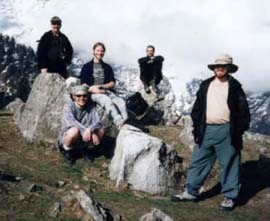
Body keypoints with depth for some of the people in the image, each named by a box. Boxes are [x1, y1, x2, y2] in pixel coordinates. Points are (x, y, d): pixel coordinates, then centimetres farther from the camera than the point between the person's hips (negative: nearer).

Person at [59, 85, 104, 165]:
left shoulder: (90, 107, -4)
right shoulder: (68, 106, -14)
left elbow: (97, 121, -17)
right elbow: (71, 122, -31)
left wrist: (90, 129, -39)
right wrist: (83, 130, -48)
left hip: (84, 139, 4)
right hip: (67, 137, -4)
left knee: (100, 130, -20)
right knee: (74, 131, -37)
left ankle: (84, 149, 7)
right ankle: (67, 150, -5)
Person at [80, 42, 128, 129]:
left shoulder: (107, 67, 23)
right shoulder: (87, 66, 15)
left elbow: (112, 84, 13)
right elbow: (83, 84, 6)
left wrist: (100, 86, -4)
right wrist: (93, 89, -14)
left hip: (108, 92, 4)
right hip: (93, 93, -4)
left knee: (121, 102, -29)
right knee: (107, 100, -37)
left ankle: (126, 121, -49)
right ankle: (119, 122, -55)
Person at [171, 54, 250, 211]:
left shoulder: (235, 87, 1)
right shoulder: (206, 85, 11)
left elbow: (243, 110, -1)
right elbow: (197, 108, 13)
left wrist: (240, 130, -8)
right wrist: (196, 127, 6)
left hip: (226, 131, -4)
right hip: (206, 130, 4)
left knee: (229, 164, 4)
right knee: (198, 162, 9)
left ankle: (229, 197, 14)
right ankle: (191, 192, 20)